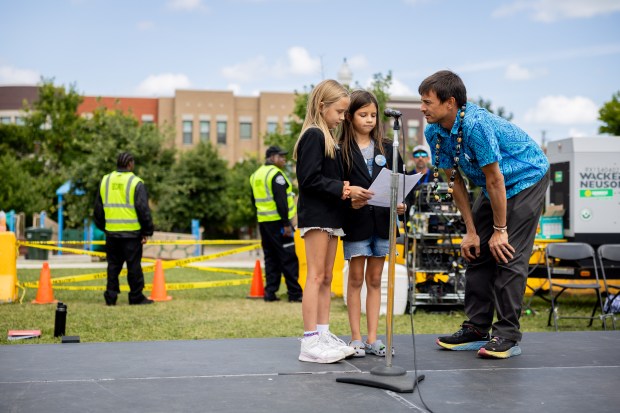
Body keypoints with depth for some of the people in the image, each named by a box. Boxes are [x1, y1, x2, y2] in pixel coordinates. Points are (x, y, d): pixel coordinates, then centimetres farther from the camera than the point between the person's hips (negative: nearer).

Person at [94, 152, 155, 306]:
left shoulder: (105, 181, 9)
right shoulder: (136, 183, -8)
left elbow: (98, 209, 16)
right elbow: (144, 210, -9)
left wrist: (103, 227, 25)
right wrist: (147, 231, -3)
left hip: (111, 232, 5)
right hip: (132, 232, -5)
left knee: (113, 265, 12)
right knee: (134, 265, 2)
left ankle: (111, 296, 11)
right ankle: (136, 296, 7)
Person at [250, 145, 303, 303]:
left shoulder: (256, 175, 17)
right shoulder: (276, 174, -12)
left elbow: (254, 200, 22)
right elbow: (280, 200, -19)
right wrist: (286, 224, -19)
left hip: (263, 222, 9)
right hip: (277, 221, -9)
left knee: (270, 257, 12)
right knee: (288, 258, -5)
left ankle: (270, 292, 9)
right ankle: (295, 293, -3)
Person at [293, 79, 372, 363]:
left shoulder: (329, 139, 19)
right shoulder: (313, 136, -10)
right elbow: (310, 179, -18)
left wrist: (348, 191, 1)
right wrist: (344, 190, -19)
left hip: (331, 216, 10)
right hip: (315, 215, -10)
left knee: (326, 278, 9)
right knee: (316, 276, -10)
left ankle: (323, 335, 13)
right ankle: (310, 342, -9)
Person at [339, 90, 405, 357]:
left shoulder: (386, 149, 10)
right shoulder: (342, 150, -1)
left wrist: (400, 204, -8)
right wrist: (348, 200, -23)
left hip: (382, 221, 3)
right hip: (355, 222, -3)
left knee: (375, 280, 8)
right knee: (356, 278, 3)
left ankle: (372, 338, 13)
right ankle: (356, 338, 9)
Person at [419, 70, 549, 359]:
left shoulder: (476, 124, -33)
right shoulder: (434, 132, -9)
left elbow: (494, 179, -27)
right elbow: (455, 181, -2)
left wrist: (499, 230, -20)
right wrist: (470, 231, -2)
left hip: (526, 179, -8)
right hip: (493, 186, 8)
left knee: (508, 254, -14)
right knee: (477, 251, 4)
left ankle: (507, 335, -7)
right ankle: (477, 329, 11)